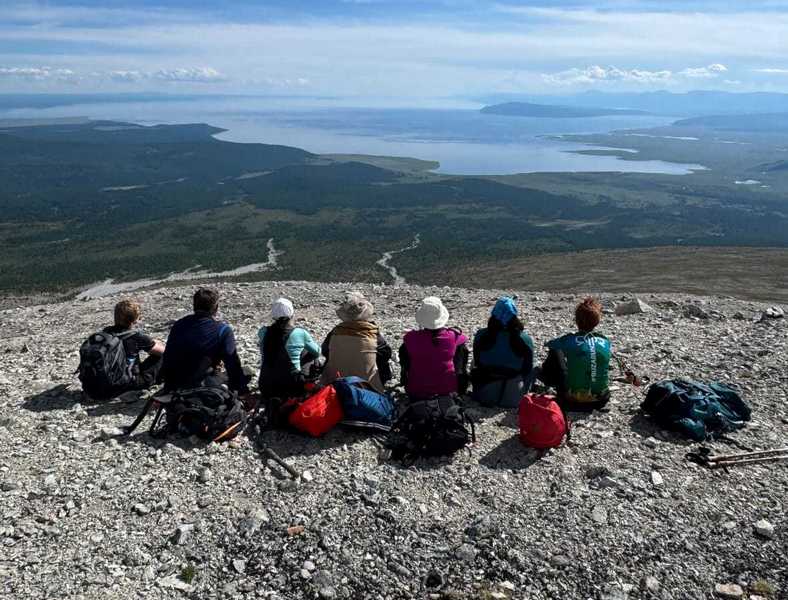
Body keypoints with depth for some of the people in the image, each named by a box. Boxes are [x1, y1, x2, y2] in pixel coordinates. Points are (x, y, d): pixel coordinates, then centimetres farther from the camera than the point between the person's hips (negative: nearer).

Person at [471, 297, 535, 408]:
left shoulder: (481, 335, -10)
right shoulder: (525, 339, -13)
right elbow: (527, 370, 1)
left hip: (484, 397, 2)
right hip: (514, 400, -1)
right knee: (533, 372, 25)